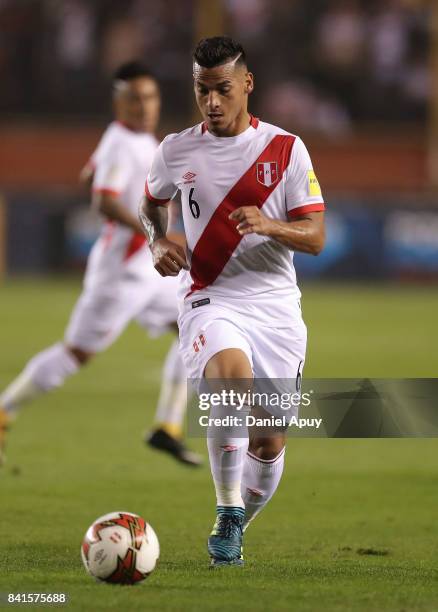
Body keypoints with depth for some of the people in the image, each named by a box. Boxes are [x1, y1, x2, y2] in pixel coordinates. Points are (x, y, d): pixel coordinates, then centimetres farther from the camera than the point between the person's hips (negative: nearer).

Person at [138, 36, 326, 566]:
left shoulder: (287, 149, 0)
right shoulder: (175, 151, 4)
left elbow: (315, 238, -2)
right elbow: (150, 203, 25)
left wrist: (268, 225, -22)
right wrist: (157, 242, 3)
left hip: (275, 304, 1)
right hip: (210, 300, -1)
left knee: (270, 442, 3)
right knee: (232, 374, -34)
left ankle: (236, 526, 31)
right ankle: (228, 513, -24)